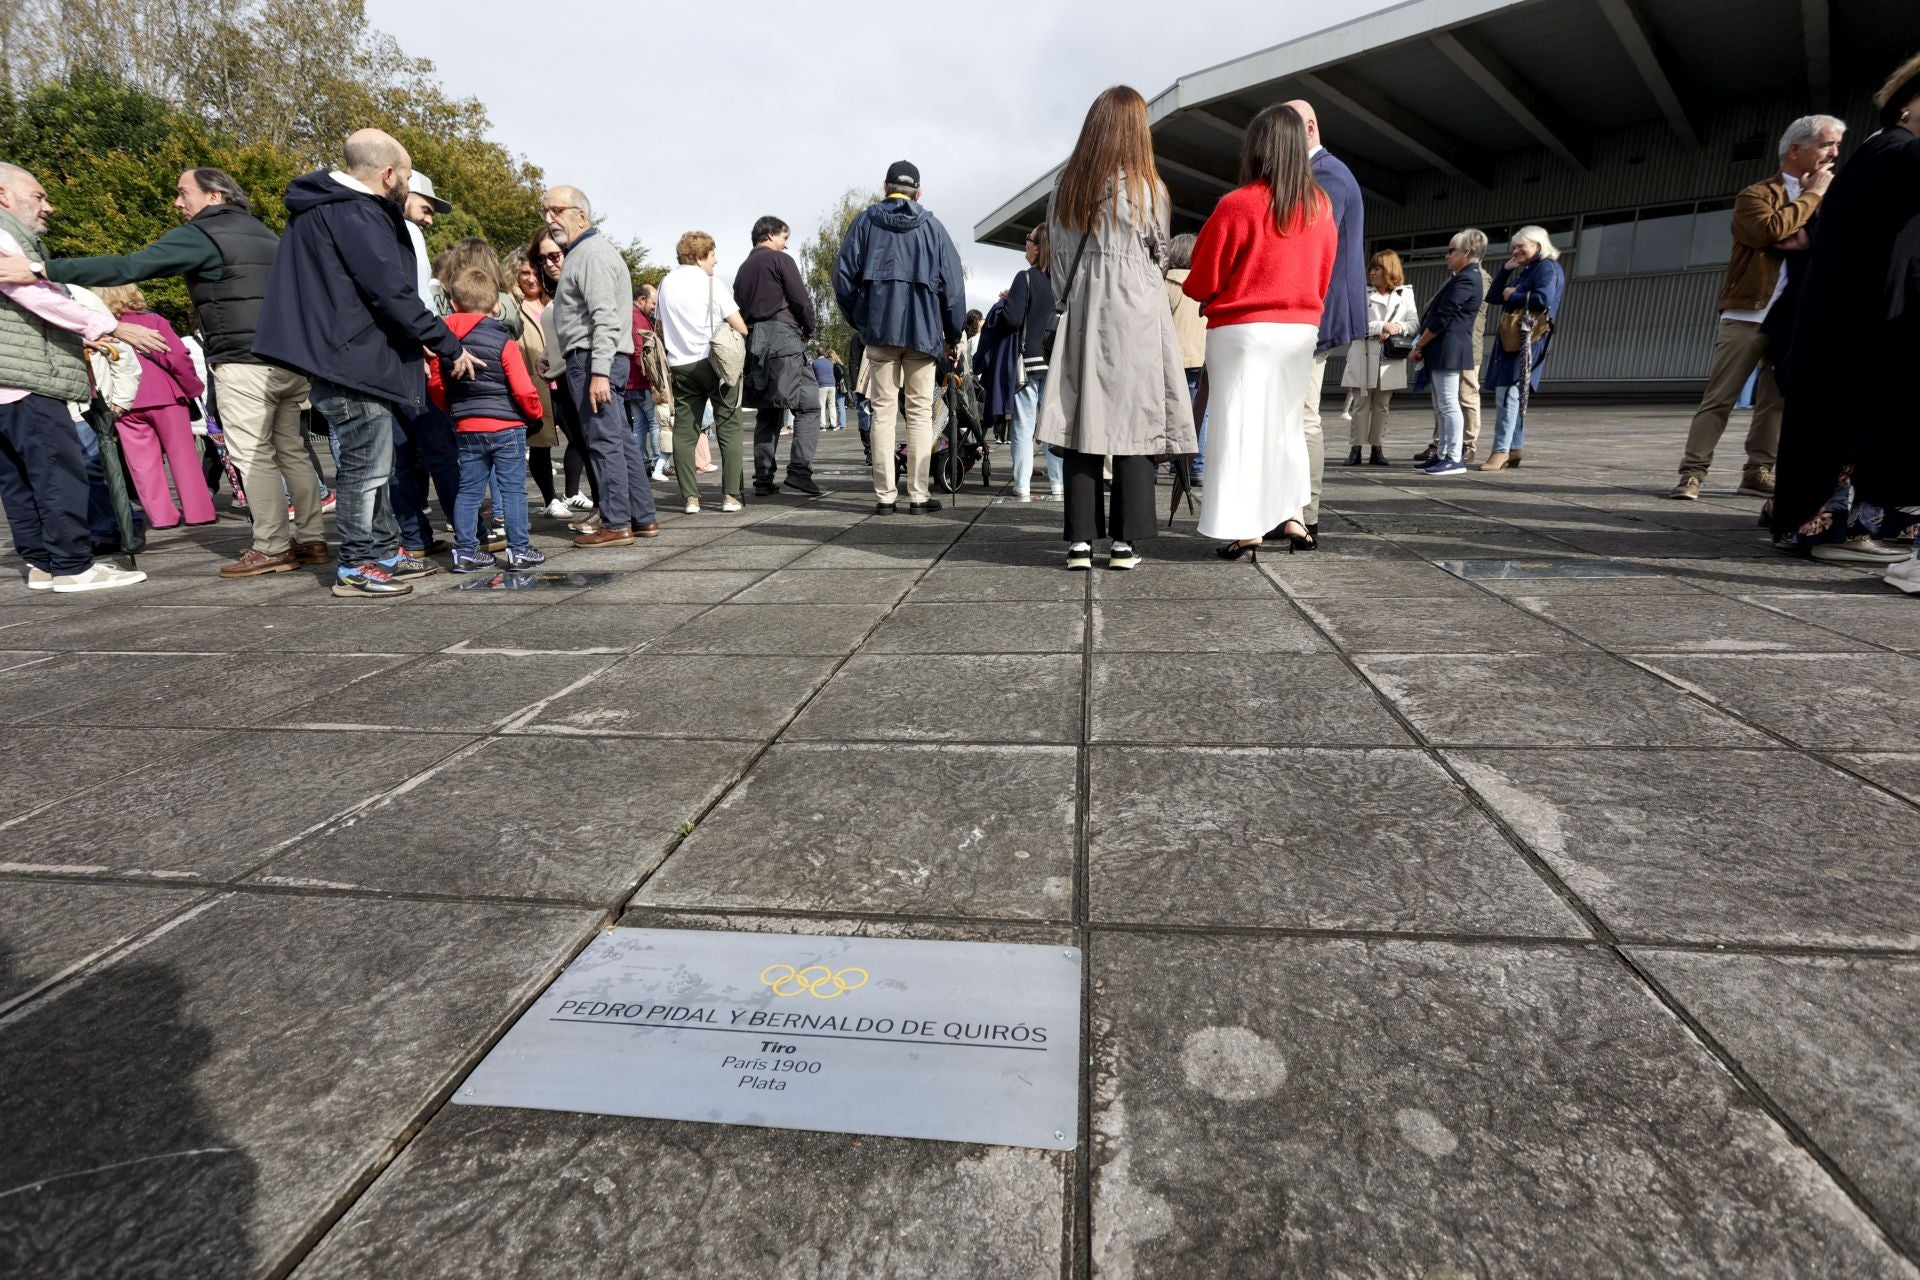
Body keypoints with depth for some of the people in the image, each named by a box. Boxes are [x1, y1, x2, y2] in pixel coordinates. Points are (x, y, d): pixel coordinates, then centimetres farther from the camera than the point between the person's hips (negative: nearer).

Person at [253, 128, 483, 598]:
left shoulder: (323, 207, 18)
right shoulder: (356, 215, -14)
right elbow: (395, 296, -19)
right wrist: (451, 347, -11)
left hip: (352, 360, 10)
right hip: (355, 363, -10)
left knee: (371, 465, 15)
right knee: (365, 467, -4)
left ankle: (385, 551, 24)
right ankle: (356, 567, 3)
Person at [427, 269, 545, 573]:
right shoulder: (504, 341, -10)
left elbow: (436, 384, 10)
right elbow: (523, 389, -12)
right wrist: (535, 414, 7)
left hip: (466, 428, 5)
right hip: (506, 426, -4)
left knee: (468, 490, 10)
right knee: (512, 489, 1)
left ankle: (465, 551, 12)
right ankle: (518, 550, 2)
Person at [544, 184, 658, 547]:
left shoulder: (592, 252, -9)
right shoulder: (584, 252, 23)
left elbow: (605, 318, -20)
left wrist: (598, 371, -26)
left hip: (592, 359, -10)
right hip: (600, 361, 10)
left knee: (604, 441, -9)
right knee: (621, 438, 9)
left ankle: (616, 524, -6)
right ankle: (643, 517, 13)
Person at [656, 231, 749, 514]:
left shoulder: (666, 284, 11)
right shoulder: (711, 285, -6)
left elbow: (661, 329, 17)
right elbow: (741, 328, -8)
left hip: (680, 365, 5)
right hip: (715, 362, -5)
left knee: (684, 431, 5)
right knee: (728, 427, 1)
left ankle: (690, 497, 1)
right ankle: (730, 495, -3)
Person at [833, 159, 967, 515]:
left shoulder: (865, 222, 6)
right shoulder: (932, 226, 5)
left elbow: (843, 274, 2)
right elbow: (953, 282, 2)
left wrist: (858, 320, 14)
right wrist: (953, 333, 10)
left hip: (879, 329, 1)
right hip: (922, 331, 0)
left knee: (883, 411, 4)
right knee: (920, 411, 4)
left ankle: (885, 495, 2)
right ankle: (918, 495, 1)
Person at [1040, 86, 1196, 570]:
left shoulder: (1066, 187, 6)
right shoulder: (1148, 188, -1)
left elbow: (1056, 252, 9)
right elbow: (1162, 256, 9)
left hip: (1081, 313, 3)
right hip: (1136, 314, -2)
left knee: (1082, 420, 1)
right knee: (1134, 421, -1)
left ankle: (1080, 540, -1)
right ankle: (1124, 541, -2)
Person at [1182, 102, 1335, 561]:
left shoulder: (1237, 205, -13)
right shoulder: (1320, 206, 5)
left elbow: (1202, 280, -7)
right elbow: (1324, 274, 13)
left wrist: (1195, 292, 14)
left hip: (1243, 329, -5)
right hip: (1302, 328, 6)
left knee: (1241, 422, -2)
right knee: (1286, 420, 17)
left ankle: (1246, 528, -4)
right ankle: (1293, 515, 16)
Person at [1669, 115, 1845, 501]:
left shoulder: (1824, 197, 19)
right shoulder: (1756, 194, 1)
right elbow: (1770, 230, -18)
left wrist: (1810, 239, -10)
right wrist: (1812, 195, -6)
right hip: (1748, 314, -6)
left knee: (1776, 400, 4)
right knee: (1719, 399, -7)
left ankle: (1758, 471, 8)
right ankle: (1692, 472, -7)